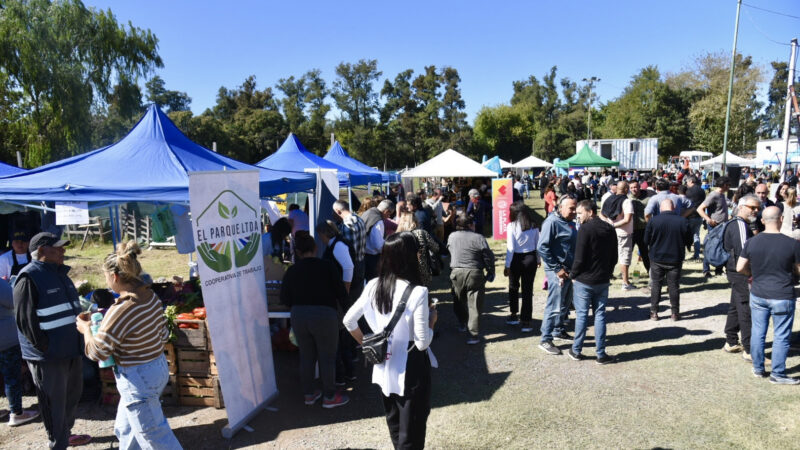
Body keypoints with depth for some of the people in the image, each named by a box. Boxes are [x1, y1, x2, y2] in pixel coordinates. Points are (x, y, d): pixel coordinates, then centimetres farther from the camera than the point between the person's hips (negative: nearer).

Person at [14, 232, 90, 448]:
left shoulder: (59, 273, 12)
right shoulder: (29, 278, -16)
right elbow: (25, 319, -19)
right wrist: (45, 347, -17)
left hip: (71, 350, 9)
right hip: (48, 357, -9)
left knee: (73, 394, 21)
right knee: (54, 403, 4)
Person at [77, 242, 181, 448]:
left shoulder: (121, 310, -27)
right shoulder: (152, 297, -2)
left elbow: (97, 352, -16)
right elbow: (163, 335, 8)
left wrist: (85, 329, 1)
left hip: (137, 380, -9)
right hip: (159, 367, 9)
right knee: (125, 430, 28)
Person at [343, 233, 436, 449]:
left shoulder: (373, 286, -6)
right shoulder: (417, 292, -23)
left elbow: (349, 321, 3)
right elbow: (422, 342, -21)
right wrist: (432, 320, -4)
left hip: (384, 367, 6)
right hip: (410, 368, -6)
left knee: (395, 425, 26)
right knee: (411, 432, 11)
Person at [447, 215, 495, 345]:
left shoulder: (451, 236, 1)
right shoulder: (479, 238, -9)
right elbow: (489, 257, -5)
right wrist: (491, 272, 7)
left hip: (456, 273, 4)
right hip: (474, 274, -4)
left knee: (459, 301, 23)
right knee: (474, 305, 2)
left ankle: (462, 323, 43)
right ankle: (474, 334, 2)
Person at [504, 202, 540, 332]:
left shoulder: (512, 226, -12)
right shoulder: (533, 226, -1)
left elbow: (510, 248, -13)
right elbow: (537, 245, 6)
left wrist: (507, 266, -8)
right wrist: (538, 259, 20)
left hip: (516, 259, -2)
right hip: (530, 258, 2)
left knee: (513, 287, 19)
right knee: (528, 290, 5)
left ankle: (514, 315, 30)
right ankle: (526, 322, 6)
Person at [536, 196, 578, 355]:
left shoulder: (570, 223, 13)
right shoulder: (552, 222, -16)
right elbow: (542, 248, -21)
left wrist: (574, 268, 14)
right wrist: (557, 269, -19)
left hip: (569, 270, 9)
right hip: (558, 272, -9)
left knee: (566, 303, 18)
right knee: (555, 306, -5)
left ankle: (559, 331, 35)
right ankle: (545, 340, 3)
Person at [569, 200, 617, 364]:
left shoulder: (586, 229, -16)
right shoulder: (610, 229, 6)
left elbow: (579, 258, -17)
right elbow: (614, 257, 11)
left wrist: (573, 275, -3)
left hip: (583, 281, -5)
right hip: (603, 281, 5)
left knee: (581, 315, 5)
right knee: (600, 315, 10)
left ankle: (576, 351, 16)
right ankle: (601, 354, 12)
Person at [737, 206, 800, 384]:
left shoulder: (751, 242, -6)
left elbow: (740, 268, -1)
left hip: (758, 295, 3)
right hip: (782, 297, -3)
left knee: (758, 333, 13)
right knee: (781, 336, 8)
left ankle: (758, 368, 24)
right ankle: (777, 374, 15)